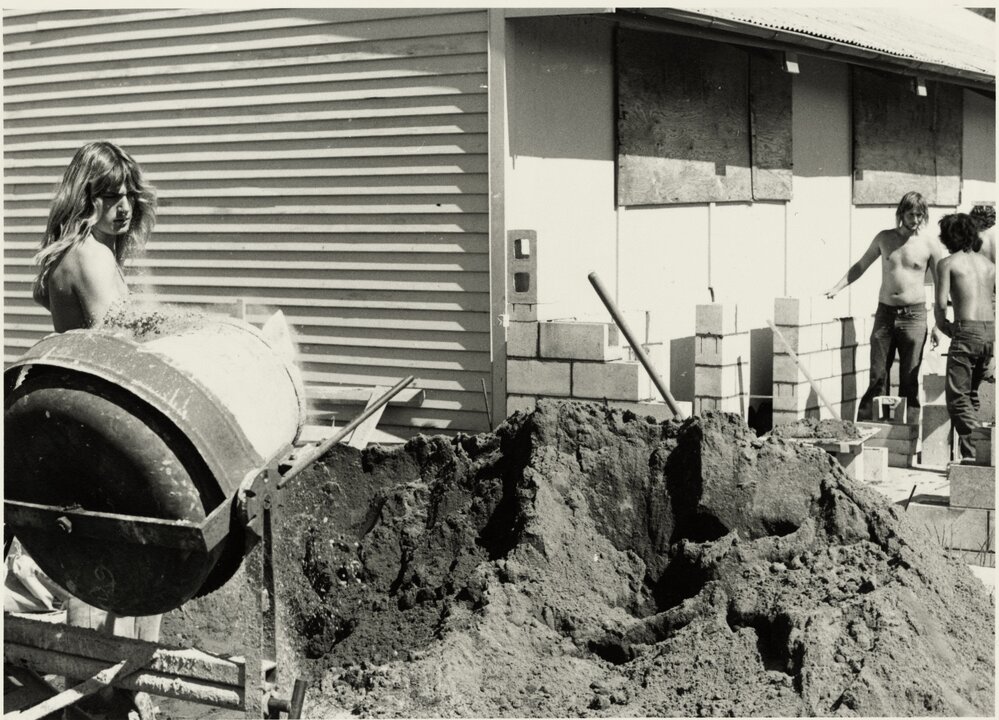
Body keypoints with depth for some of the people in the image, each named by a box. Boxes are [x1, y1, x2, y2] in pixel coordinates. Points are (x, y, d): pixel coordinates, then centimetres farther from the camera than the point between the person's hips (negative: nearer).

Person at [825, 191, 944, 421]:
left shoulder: (929, 245, -1)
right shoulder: (884, 238, 6)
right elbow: (861, 266, 19)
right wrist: (838, 287, 9)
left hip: (913, 315, -2)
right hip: (885, 313, 2)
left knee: (909, 378, 1)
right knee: (878, 375, 1)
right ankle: (864, 424, 4)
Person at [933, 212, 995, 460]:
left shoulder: (948, 263, 1)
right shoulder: (988, 263, 17)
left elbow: (941, 302, -8)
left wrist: (943, 326, 8)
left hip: (966, 331, -6)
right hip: (991, 331, 6)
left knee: (958, 397, -3)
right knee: (972, 393, 20)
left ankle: (974, 452, -15)